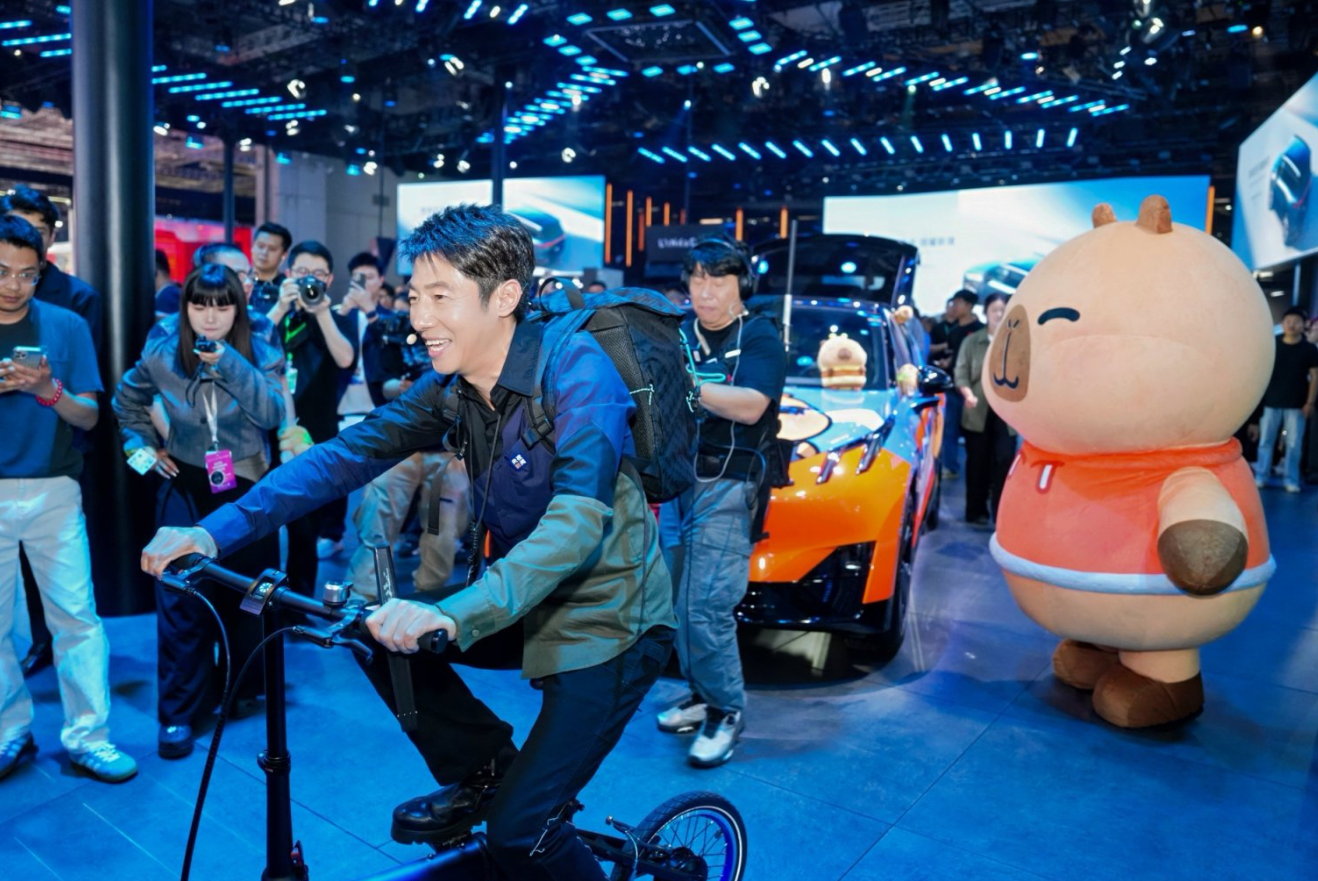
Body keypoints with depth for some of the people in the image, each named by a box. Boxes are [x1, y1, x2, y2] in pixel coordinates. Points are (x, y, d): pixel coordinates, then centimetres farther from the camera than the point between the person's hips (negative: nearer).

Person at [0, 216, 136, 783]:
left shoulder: (66, 326, 2)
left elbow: (89, 416, 1)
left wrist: (48, 389, -19)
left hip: (51, 492, -1)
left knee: (76, 616, -2)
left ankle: (86, 736, 7)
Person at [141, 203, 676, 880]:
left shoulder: (574, 367, -23)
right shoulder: (452, 384, -3)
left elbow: (579, 520, -36)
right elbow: (347, 453, -5)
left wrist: (456, 615, -48)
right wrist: (215, 532, -16)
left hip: (609, 620, -7)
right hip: (528, 602, 7)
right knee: (375, 629, -2)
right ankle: (479, 768, 16)